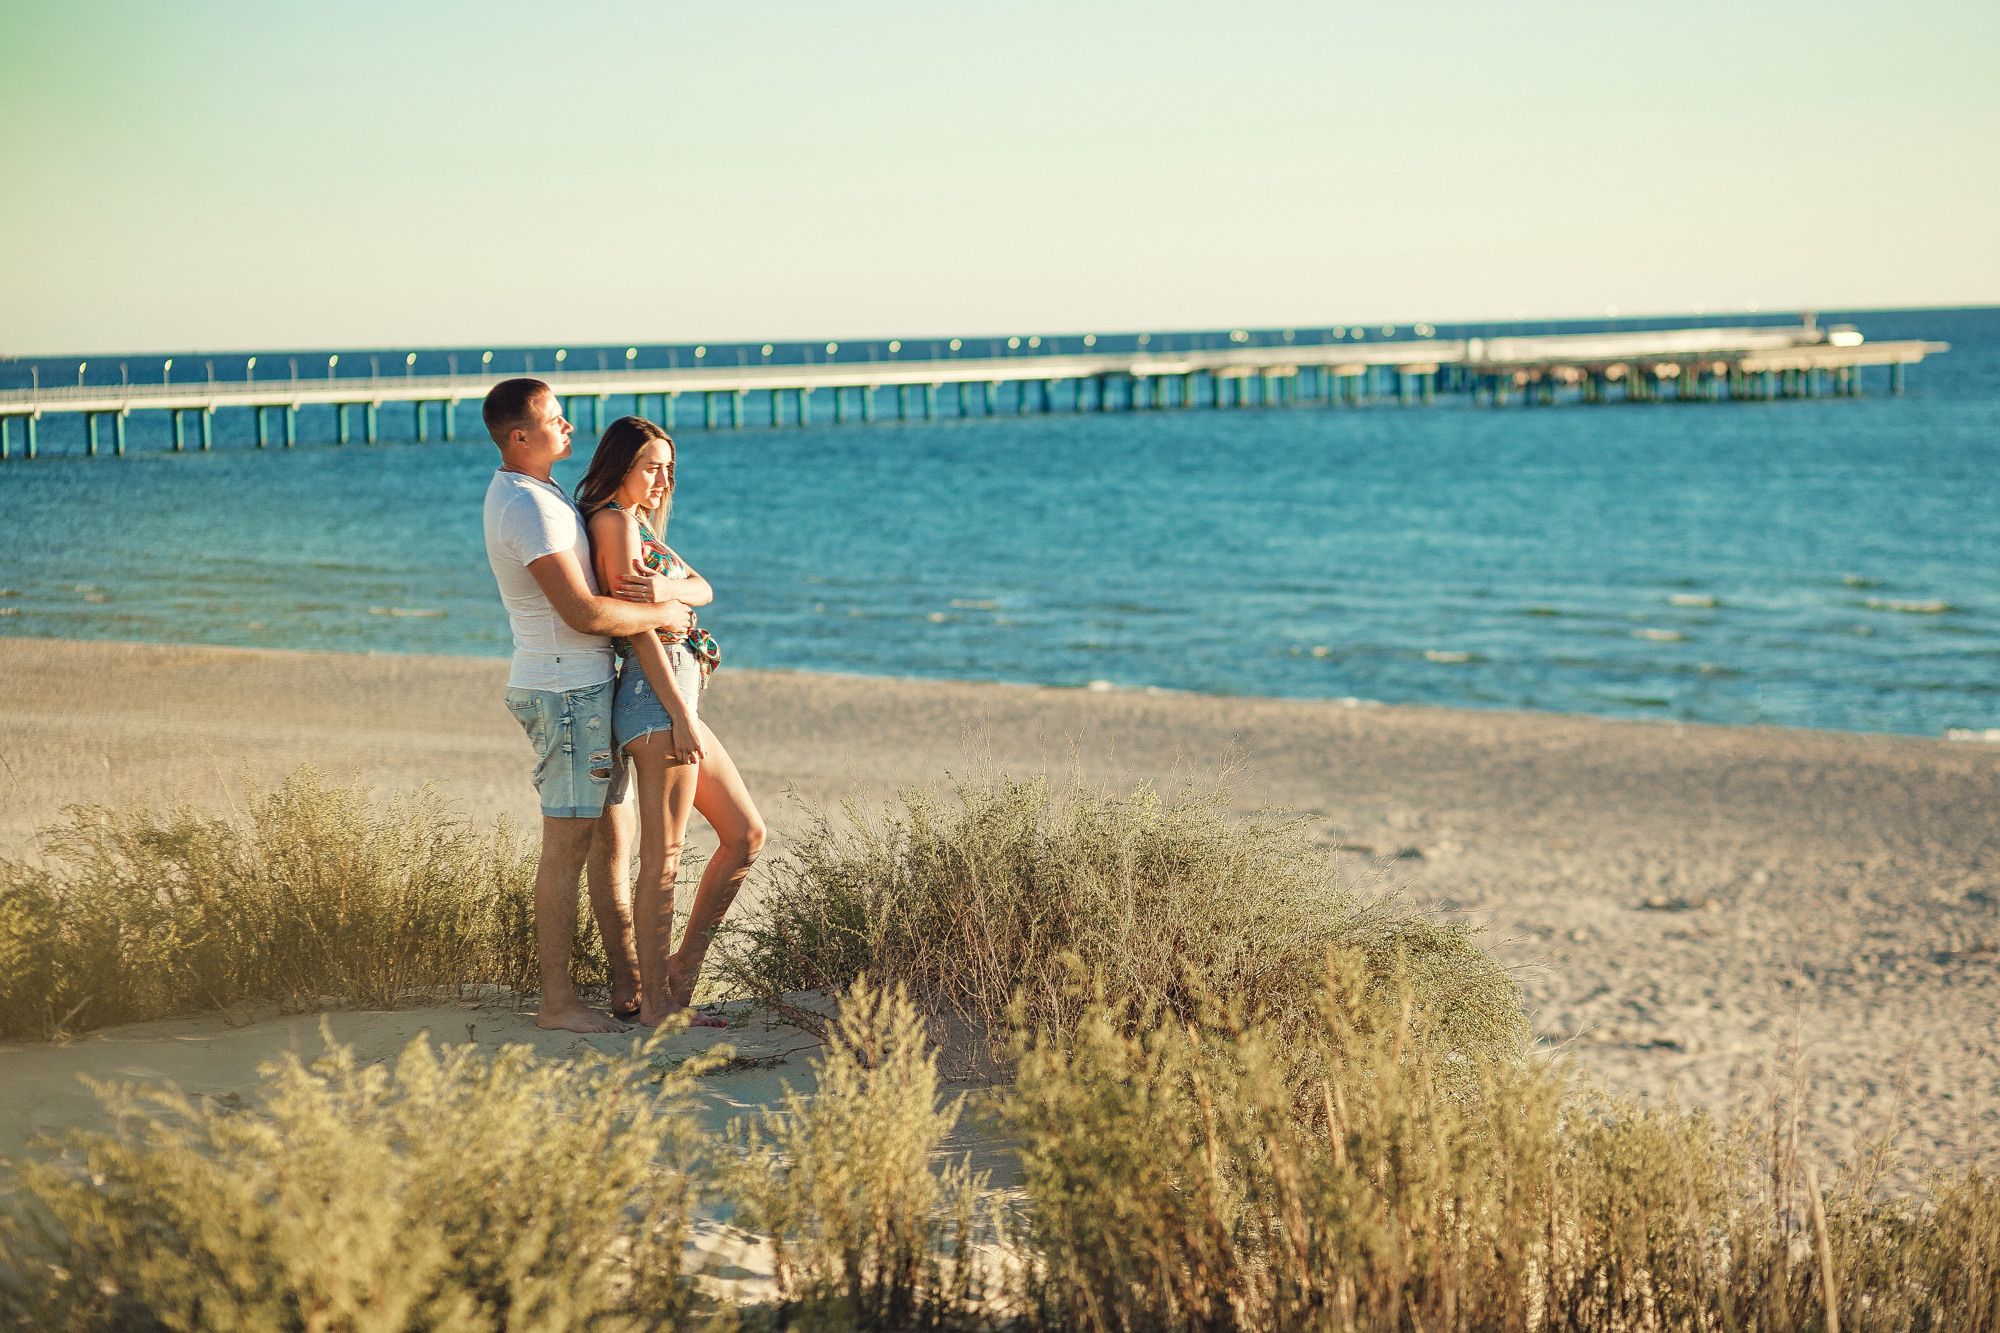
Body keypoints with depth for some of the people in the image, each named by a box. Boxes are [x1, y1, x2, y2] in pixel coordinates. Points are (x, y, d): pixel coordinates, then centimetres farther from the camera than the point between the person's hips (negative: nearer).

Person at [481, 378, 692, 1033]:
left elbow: (590, 583, 13)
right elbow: (582, 613, -23)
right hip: (565, 689, -11)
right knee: (567, 846, -5)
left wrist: (642, 584, -9)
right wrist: (661, 614, -8)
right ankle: (557, 999, 0)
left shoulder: (523, 491, 15)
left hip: (584, 688, 11)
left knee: (613, 841, 13)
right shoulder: (528, 506, -18)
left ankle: (629, 985, 19)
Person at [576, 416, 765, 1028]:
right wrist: (681, 715, -18)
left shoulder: (641, 523, 22)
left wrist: (666, 590, -15)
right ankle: (655, 1002, -3)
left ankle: (681, 974, 15)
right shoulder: (616, 521, -8)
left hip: (675, 697, 10)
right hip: (657, 699, -10)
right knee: (664, 857, -8)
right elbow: (638, 628, -15)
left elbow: (702, 589, 8)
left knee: (746, 834, 11)